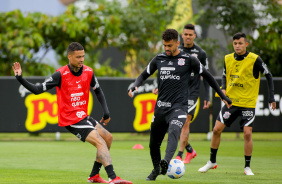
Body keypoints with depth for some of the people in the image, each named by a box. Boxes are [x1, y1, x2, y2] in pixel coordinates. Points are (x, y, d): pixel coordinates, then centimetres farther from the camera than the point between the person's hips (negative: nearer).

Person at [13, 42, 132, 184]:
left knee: (108, 137, 12)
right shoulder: (61, 75, -15)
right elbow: (38, 90, -12)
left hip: (83, 116, 8)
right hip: (70, 119, -8)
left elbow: (98, 91, 19)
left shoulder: (88, 72, 2)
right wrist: (20, 79, -25)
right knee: (100, 143, -20)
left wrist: (106, 111, 9)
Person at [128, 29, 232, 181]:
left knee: (173, 132, -33)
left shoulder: (188, 60, 0)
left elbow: (207, 76, 10)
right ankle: (156, 169, 35)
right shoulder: (159, 59, 10)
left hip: (178, 107, -4)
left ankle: (166, 162, -52)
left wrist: (222, 96, 13)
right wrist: (134, 86, -1)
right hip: (160, 107, 4)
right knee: (153, 144, 10)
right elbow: (144, 75, 21)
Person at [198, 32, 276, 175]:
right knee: (217, 129, -2)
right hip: (231, 100, 4)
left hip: (248, 103, -4)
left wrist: (271, 97, -5)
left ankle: (247, 167, 4)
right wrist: (223, 89, -3)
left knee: (247, 133, -10)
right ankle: (212, 161, 14)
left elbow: (268, 76, -1)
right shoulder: (228, 59, 2)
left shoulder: (255, 60, -10)